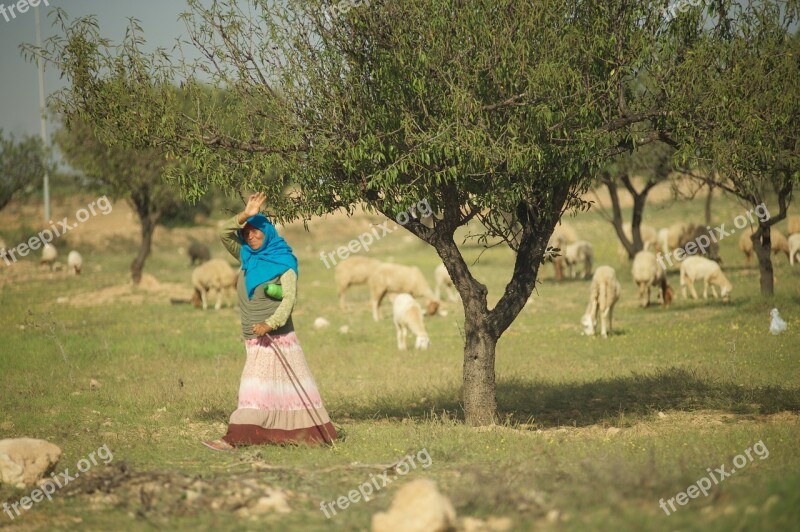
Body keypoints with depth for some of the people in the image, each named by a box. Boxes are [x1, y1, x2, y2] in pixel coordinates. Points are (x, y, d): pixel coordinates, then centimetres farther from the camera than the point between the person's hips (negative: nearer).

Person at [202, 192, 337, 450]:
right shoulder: (247, 257, 11)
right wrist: (245, 215, -12)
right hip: (254, 339, 6)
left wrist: (270, 324, -30)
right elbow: (224, 234, 3)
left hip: (276, 337, -6)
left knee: (256, 389, -8)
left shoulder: (284, 262, -6)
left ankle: (233, 438, -12)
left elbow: (289, 299, -16)